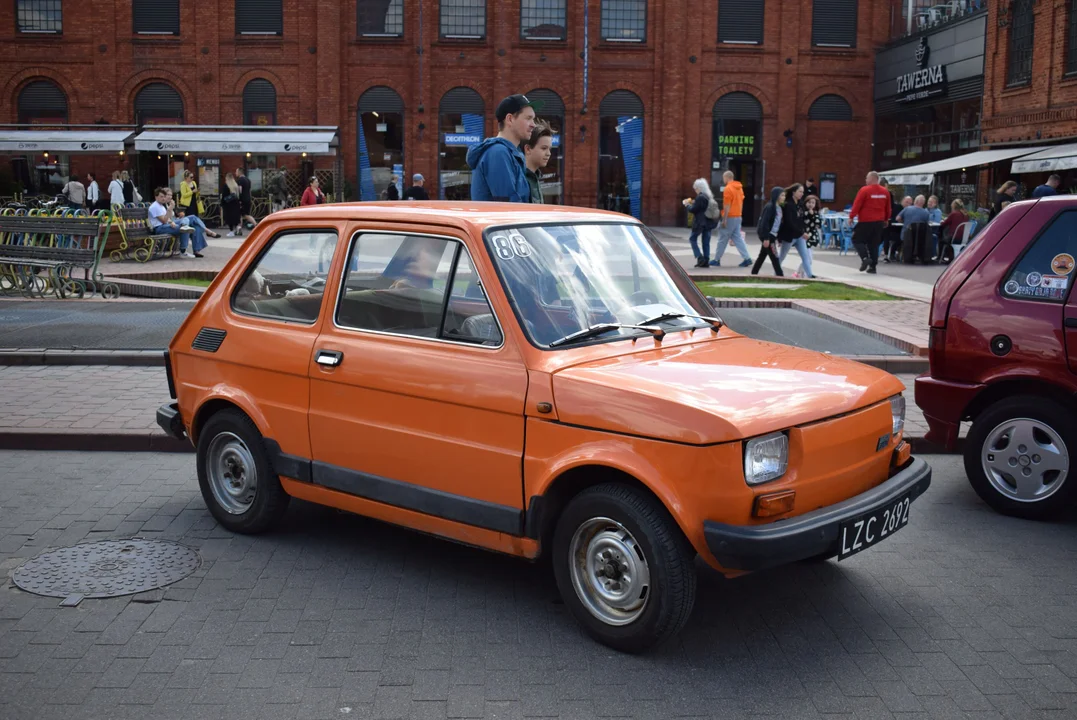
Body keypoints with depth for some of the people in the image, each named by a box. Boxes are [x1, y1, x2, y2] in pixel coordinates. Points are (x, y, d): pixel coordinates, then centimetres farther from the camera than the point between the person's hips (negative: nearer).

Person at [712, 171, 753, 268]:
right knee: (737, 238, 8)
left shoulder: (728, 188, -15)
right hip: (738, 217, 8)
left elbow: (727, 206, -18)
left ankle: (717, 260, 10)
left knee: (722, 239, 2)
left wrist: (724, 220, -17)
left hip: (729, 217, -8)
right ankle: (747, 258, -2)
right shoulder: (739, 188, 12)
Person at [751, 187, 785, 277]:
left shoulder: (779, 208, 12)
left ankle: (753, 274, 21)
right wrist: (766, 238, -22)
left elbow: (778, 224, 14)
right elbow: (764, 223, -19)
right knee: (774, 257, -7)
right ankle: (780, 276, -5)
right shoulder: (769, 207, -15)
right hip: (767, 235, -9)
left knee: (762, 255, 13)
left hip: (772, 235, 9)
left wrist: (777, 238, 13)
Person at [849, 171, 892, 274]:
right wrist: (886, 219, 25)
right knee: (874, 244, 11)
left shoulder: (864, 190, -11)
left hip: (865, 221, -5)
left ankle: (865, 258, -15)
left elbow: (857, 205, -11)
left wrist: (851, 217, -2)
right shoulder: (885, 192, 7)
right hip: (879, 222, 5)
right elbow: (888, 208, 14)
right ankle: (873, 266, 9)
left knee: (857, 240, 6)